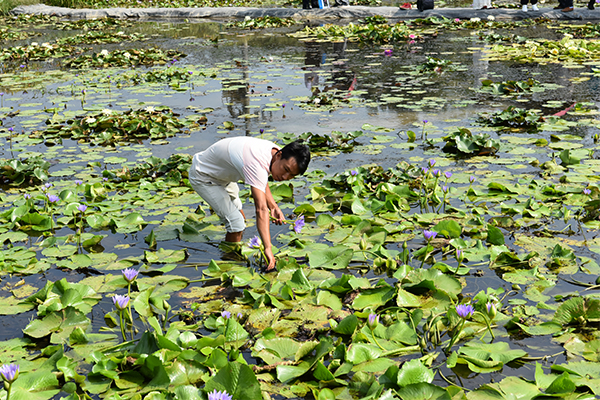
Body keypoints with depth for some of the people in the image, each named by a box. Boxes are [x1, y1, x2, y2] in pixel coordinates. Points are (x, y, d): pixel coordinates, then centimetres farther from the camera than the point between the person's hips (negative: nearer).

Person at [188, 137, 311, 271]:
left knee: (240, 218, 22)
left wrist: (273, 206, -10)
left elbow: (261, 182, 6)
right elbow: (261, 210, -49)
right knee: (236, 224, -16)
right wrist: (268, 248, -53)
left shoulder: (273, 150, -12)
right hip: (202, 178, -10)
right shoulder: (257, 165, -42)